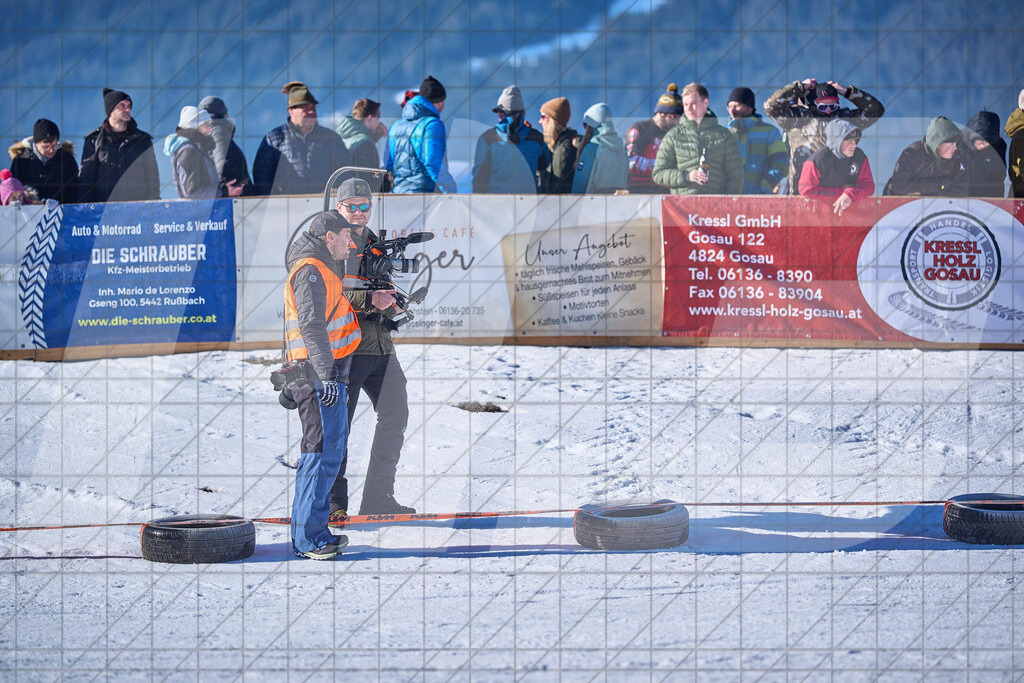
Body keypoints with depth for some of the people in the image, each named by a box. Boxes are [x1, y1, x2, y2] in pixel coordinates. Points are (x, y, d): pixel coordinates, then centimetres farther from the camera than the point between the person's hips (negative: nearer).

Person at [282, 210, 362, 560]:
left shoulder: (323, 269, 22)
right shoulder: (311, 271, -12)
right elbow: (311, 326, -21)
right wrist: (326, 376, -26)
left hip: (327, 375, 11)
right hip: (320, 375, -11)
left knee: (331, 449, 14)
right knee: (323, 452, -11)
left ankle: (308, 532, 19)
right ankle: (308, 538, -10)